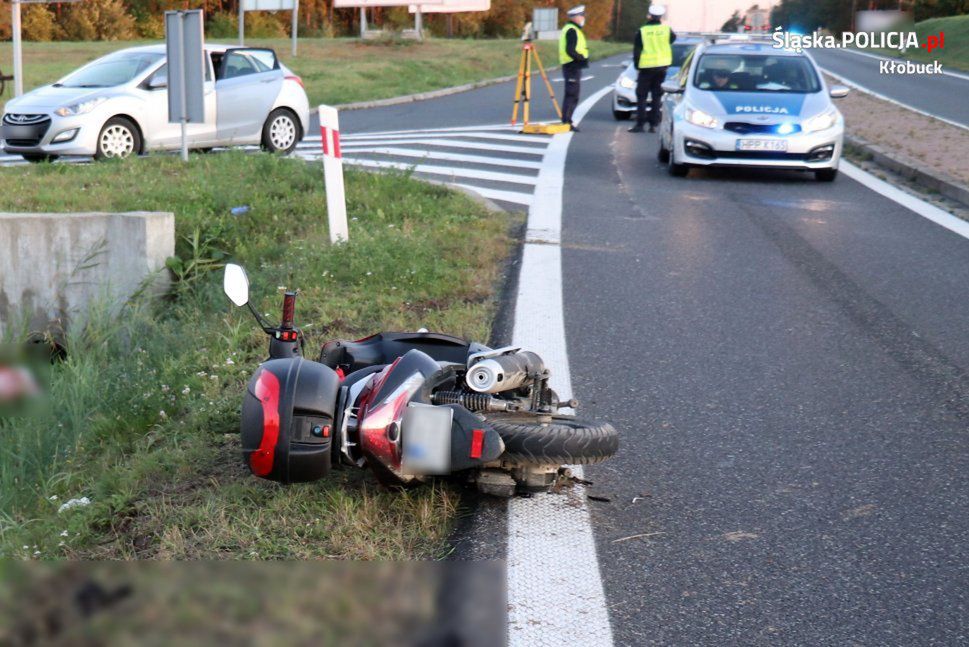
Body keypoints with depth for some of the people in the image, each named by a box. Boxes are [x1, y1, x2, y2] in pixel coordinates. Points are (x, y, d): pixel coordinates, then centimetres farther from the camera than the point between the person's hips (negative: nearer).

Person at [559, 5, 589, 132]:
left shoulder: (571, 29, 19)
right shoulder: (572, 31, -14)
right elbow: (570, 50, -23)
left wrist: (583, 58, 12)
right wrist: (583, 59, -18)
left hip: (573, 66, 11)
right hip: (573, 67, -11)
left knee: (572, 96, 13)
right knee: (571, 96, -10)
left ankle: (567, 122, 16)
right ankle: (566, 122, -10)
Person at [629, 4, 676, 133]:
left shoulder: (643, 31, -8)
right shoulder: (666, 29, -4)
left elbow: (636, 50, -5)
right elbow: (673, 38, 16)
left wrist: (637, 64, 7)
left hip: (646, 67, -2)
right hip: (662, 66, 2)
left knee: (641, 96, 6)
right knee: (656, 96, 9)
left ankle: (640, 124, 0)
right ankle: (653, 124, 6)